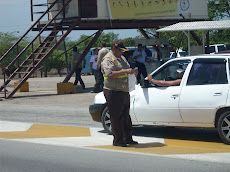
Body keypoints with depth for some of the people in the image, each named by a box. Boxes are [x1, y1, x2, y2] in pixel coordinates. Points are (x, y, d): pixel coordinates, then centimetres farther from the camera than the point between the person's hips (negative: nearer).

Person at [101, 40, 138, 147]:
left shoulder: (122, 58, 19)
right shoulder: (108, 59, -11)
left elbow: (127, 69, 33)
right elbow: (110, 74, -25)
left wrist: (132, 73, 10)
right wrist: (125, 71, -28)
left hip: (124, 92, 9)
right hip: (114, 93, -9)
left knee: (126, 116, 13)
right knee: (116, 118, -5)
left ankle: (128, 138, 21)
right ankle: (117, 140, 0)